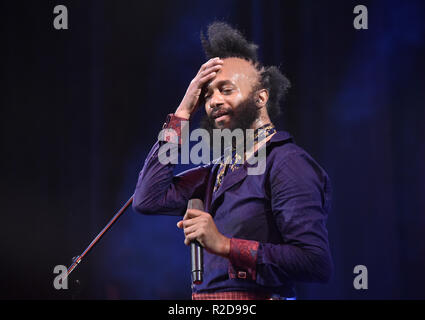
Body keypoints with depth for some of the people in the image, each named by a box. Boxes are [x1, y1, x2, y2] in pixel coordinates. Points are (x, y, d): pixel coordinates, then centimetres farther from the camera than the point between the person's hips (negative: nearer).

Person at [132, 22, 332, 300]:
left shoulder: (287, 162, -6)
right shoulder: (220, 171, 18)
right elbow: (148, 199, 9)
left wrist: (225, 245, -18)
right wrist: (183, 113, 11)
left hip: (256, 296, -7)